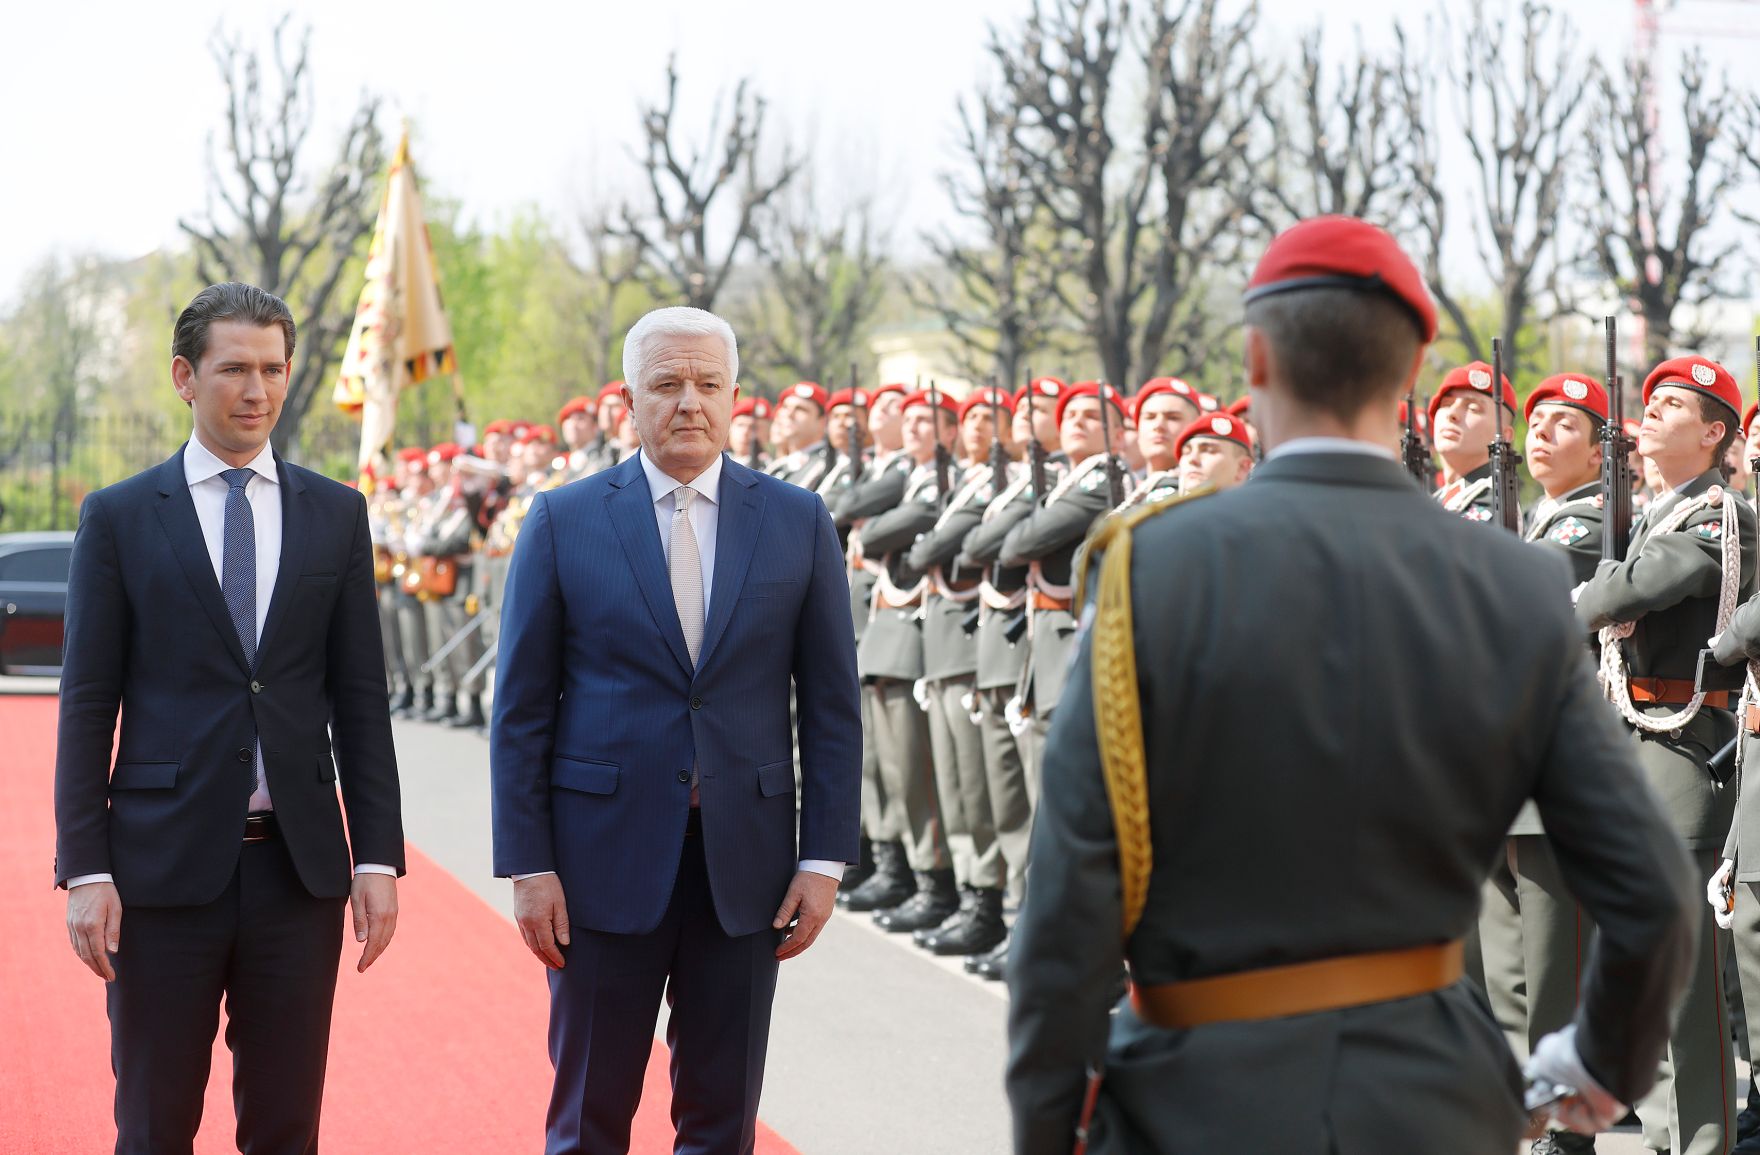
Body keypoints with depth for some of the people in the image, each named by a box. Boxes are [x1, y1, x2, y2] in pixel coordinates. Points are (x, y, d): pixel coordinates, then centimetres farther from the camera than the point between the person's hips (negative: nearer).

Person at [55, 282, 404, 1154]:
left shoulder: (336, 515, 8)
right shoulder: (119, 517, 1)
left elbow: (360, 698, 8)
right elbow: (87, 705, -1)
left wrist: (377, 856, 1)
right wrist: (84, 870, -8)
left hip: (300, 865, 2)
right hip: (165, 862, -2)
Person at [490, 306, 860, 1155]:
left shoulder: (798, 523, 4)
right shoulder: (563, 520, 1)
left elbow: (832, 706, 5)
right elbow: (522, 710, 1)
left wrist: (824, 859, -2)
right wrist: (528, 864, -6)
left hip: (745, 861, 1)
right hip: (607, 855, -1)